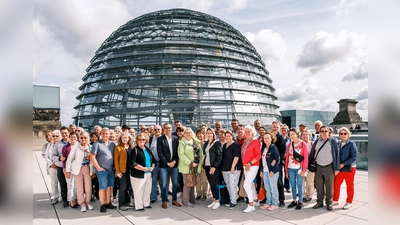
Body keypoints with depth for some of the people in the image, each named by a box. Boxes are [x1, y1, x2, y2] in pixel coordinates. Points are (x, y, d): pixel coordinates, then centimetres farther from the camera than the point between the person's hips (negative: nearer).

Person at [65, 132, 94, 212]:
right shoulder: (75, 147, -4)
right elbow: (69, 159, -4)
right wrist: (68, 170, -7)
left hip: (87, 169, 2)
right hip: (77, 169, -2)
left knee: (88, 188, 4)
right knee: (79, 188, 4)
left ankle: (88, 202, 25)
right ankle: (82, 204, 20)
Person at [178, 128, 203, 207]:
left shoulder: (196, 142, 11)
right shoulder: (182, 142, -7)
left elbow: (200, 153, 14)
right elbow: (181, 154, -17)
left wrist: (200, 163, 2)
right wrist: (190, 163, -19)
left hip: (195, 166, 6)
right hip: (187, 167, -5)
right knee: (187, 184, -1)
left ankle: (192, 200, 26)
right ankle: (186, 201, 11)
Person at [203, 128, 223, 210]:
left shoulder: (217, 143, -6)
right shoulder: (205, 143, 13)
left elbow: (219, 156, -11)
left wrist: (214, 166, -16)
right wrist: (204, 164, 8)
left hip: (214, 167, -6)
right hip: (207, 166, 6)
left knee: (213, 184, -6)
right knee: (211, 184, 9)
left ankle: (217, 201, 7)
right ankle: (214, 200, 20)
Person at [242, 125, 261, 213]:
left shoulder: (256, 142, -9)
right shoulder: (244, 142, 10)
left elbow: (259, 155, -13)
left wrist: (250, 163, -18)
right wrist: (244, 164, 2)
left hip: (253, 166, -7)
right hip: (245, 166, 7)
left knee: (246, 184, -13)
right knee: (250, 184, 16)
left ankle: (251, 205, -2)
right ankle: (256, 201, 32)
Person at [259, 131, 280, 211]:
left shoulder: (273, 147, -9)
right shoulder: (263, 148, 10)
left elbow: (278, 160, -12)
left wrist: (273, 171, -15)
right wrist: (261, 170, 9)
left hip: (272, 171, -6)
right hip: (265, 171, 6)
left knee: (273, 188, 4)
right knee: (267, 188, 14)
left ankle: (274, 204, 17)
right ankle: (268, 203, 25)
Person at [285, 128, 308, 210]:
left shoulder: (302, 144, -3)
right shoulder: (289, 145, 8)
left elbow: (306, 158, -6)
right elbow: (287, 157, 8)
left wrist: (304, 170, -11)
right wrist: (286, 170, 6)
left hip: (299, 168, -4)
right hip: (291, 168, 4)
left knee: (299, 185, 3)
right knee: (293, 185, 11)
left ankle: (300, 202, 15)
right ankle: (294, 201, 23)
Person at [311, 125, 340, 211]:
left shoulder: (333, 141, -1)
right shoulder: (316, 142, 7)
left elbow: (336, 155, -2)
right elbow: (312, 154, 11)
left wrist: (336, 168, -5)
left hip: (329, 167, -2)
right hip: (318, 167, 3)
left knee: (329, 186, 6)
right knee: (319, 186, 10)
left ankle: (329, 203, 20)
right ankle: (320, 202, 23)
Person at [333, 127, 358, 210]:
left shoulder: (351, 144, -8)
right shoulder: (338, 144, 5)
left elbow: (354, 157, -14)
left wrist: (343, 164, -18)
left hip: (349, 168, -4)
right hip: (339, 168, 4)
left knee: (349, 186, 10)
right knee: (336, 184, 7)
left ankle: (349, 202, 25)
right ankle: (335, 200, 22)